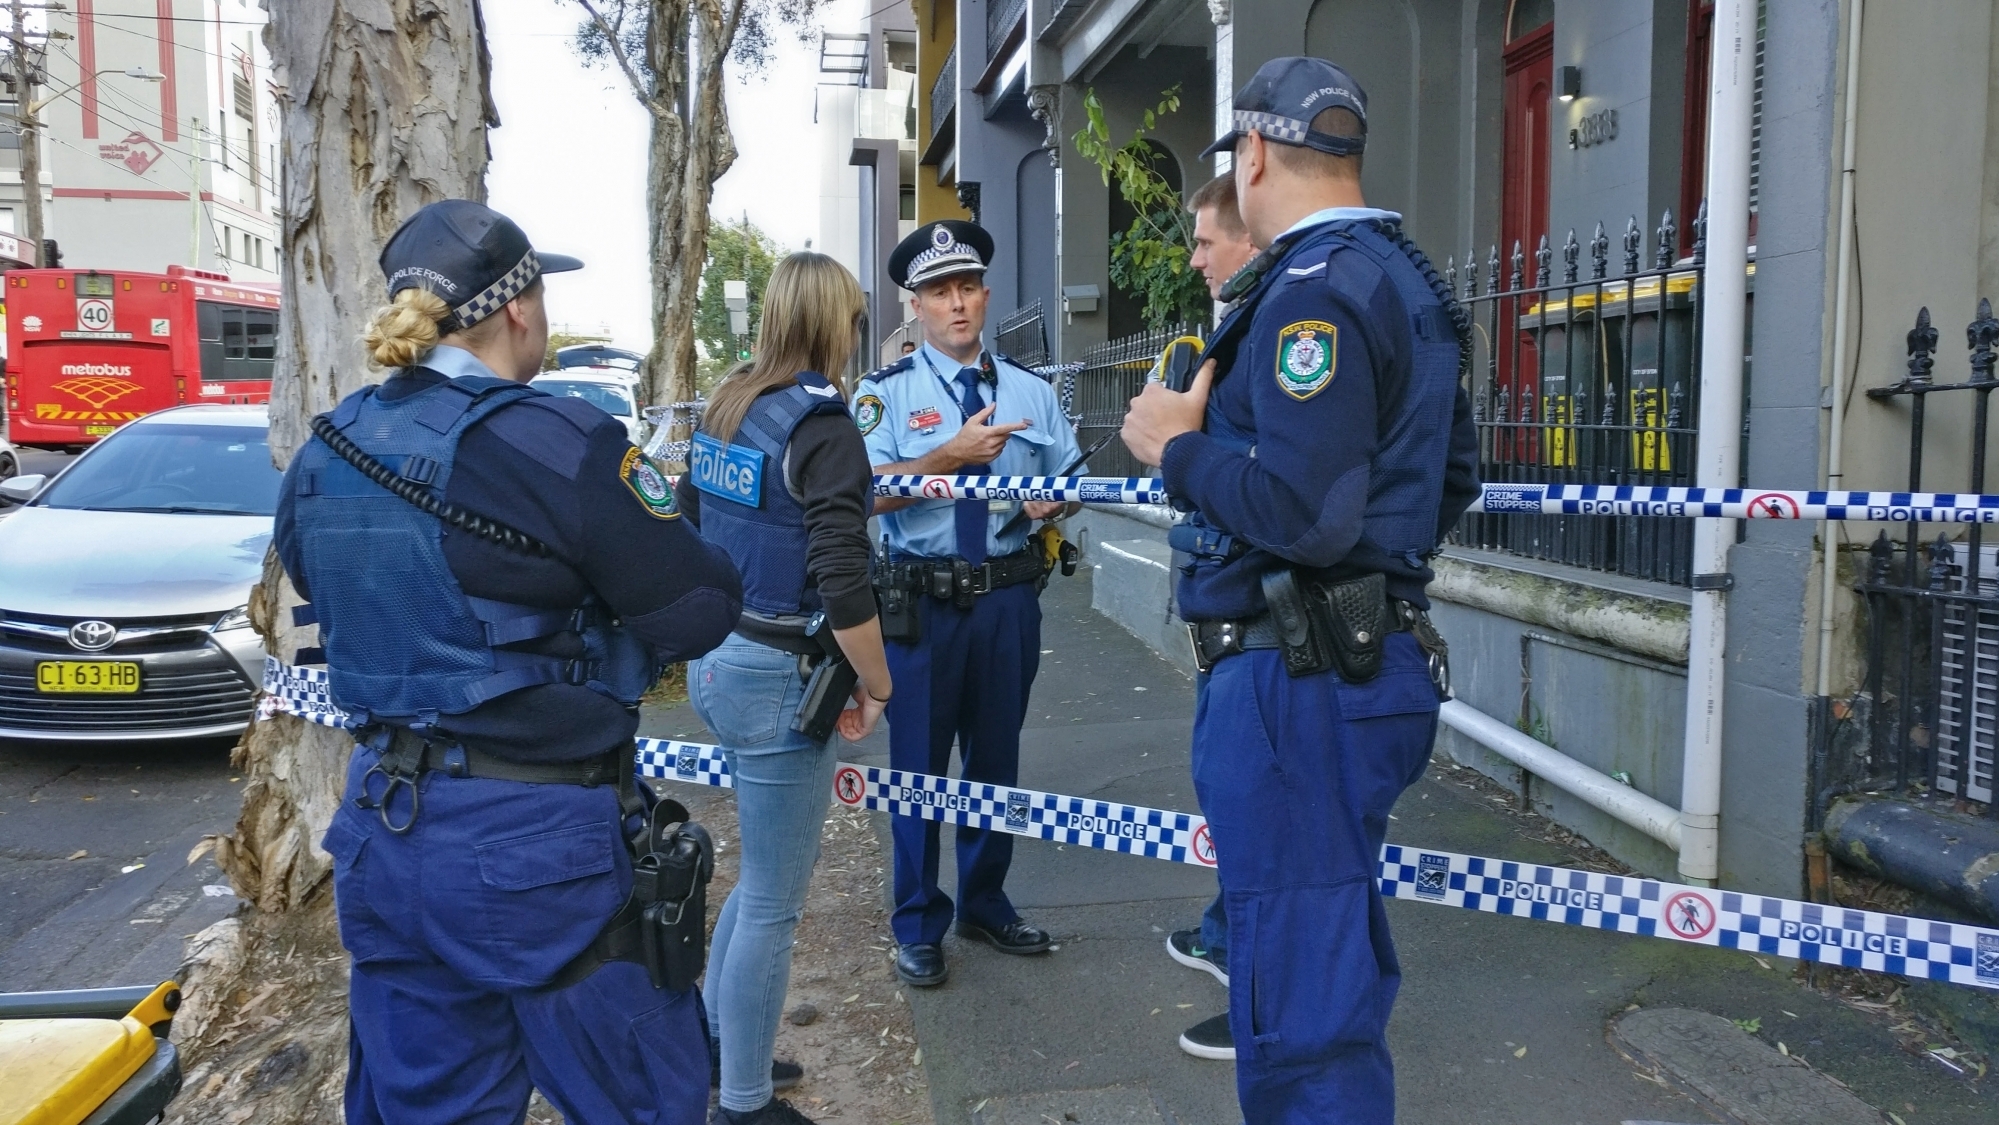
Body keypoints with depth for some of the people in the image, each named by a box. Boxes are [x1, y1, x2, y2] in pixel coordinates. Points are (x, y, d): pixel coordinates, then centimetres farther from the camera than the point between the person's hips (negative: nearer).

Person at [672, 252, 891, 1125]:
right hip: (778, 679, -8)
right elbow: (843, 586, -24)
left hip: (714, 662, 8)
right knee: (773, 898, 6)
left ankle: (713, 1038, 39)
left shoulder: (724, 409, 6)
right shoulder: (822, 426, -18)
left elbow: (691, 528, 16)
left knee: (769, 868, 25)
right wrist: (877, 687, -11)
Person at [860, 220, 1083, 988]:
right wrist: (952, 455, -24)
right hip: (922, 601, -3)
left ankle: (985, 905, 33)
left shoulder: (1031, 392, 9)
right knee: (919, 764, 5)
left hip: (1008, 599, 4)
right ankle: (917, 927, 21)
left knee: (996, 758, 15)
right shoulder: (887, 391, -2)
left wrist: (1054, 502, -9)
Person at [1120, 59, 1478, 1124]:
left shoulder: (1314, 289, -16)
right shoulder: (1406, 278, 16)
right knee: (1334, 957, 23)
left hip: (1297, 683, -11)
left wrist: (1177, 446, -12)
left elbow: (1302, 511, -27)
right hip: (1369, 660, 11)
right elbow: (1450, 477, 23)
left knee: (1299, 1004, -2)